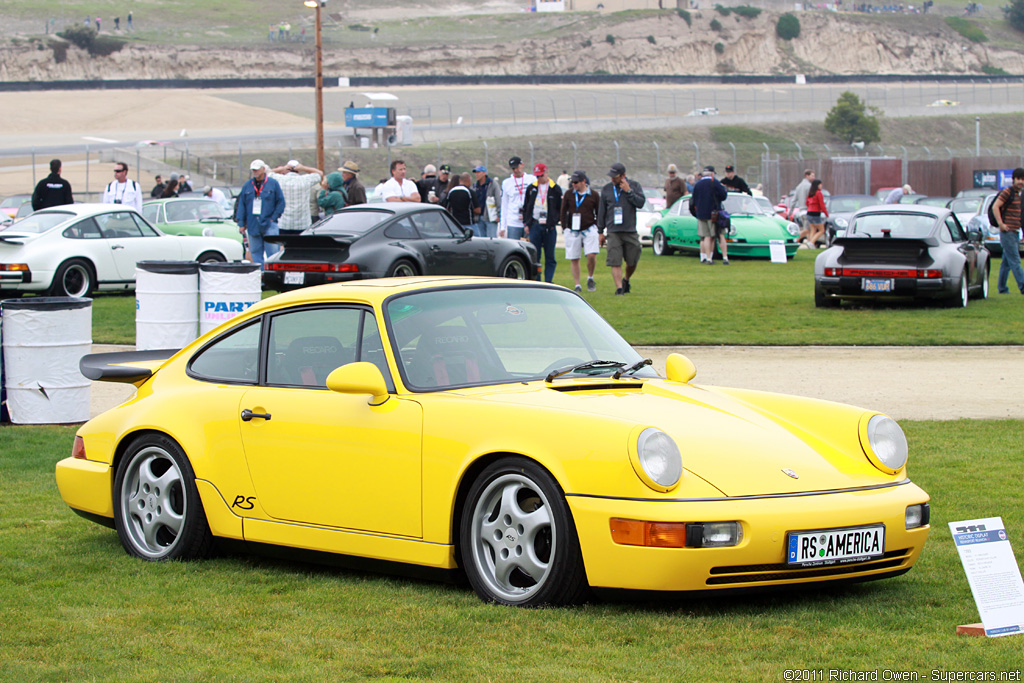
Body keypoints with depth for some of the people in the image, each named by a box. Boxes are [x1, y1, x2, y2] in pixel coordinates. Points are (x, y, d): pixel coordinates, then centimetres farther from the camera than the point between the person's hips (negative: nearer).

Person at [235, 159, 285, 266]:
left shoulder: (273, 184, 2)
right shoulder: (247, 185, 11)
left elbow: (281, 202, 2)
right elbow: (241, 205, 11)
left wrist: (273, 218, -6)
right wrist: (241, 224, 4)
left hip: (269, 225, -4)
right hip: (252, 226, 4)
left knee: (272, 252, -8)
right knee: (256, 253, 4)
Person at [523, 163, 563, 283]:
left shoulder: (555, 189, 4)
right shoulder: (531, 188, 10)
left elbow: (560, 209, 7)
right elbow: (525, 207, 16)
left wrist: (554, 221, -5)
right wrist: (527, 223, 8)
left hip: (549, 228, -2)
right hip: (534, 226, 2)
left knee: (550, 257, -1)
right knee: (534, 255, 0)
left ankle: (548, 282, 1)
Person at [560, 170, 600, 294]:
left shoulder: (593, 195, 4)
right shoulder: (569, 195, 6)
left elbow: (599, 214, 11)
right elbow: (563, 212, 12)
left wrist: (598, 229, 5)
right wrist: (564, 228, 5)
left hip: (589, 229, -1)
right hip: (572, 231, 2)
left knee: (591, 255, -16)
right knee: (574, 259, 0)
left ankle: (590, 279, 9)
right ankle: (577, 285, 9)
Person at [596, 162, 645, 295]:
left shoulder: (634, 186, 6)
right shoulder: (606, 189, 9)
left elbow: (641, 203, -5)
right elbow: (601, 212, 13)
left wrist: (628, 191, -12)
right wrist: (600, 232, 11)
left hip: (630, 231, 0)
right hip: (613, 232, 0)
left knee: (632, 262, 7)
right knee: (615, 262, -11)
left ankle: (626, 280, 33)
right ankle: (619, 288, -11)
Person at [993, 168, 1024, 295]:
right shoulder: (1008, 192, -10)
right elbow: (995, 207, -17)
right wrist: (1001, 224, -19)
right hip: (1008, 232, -9)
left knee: (1007, 262, 10)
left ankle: (1002, 288, 14)